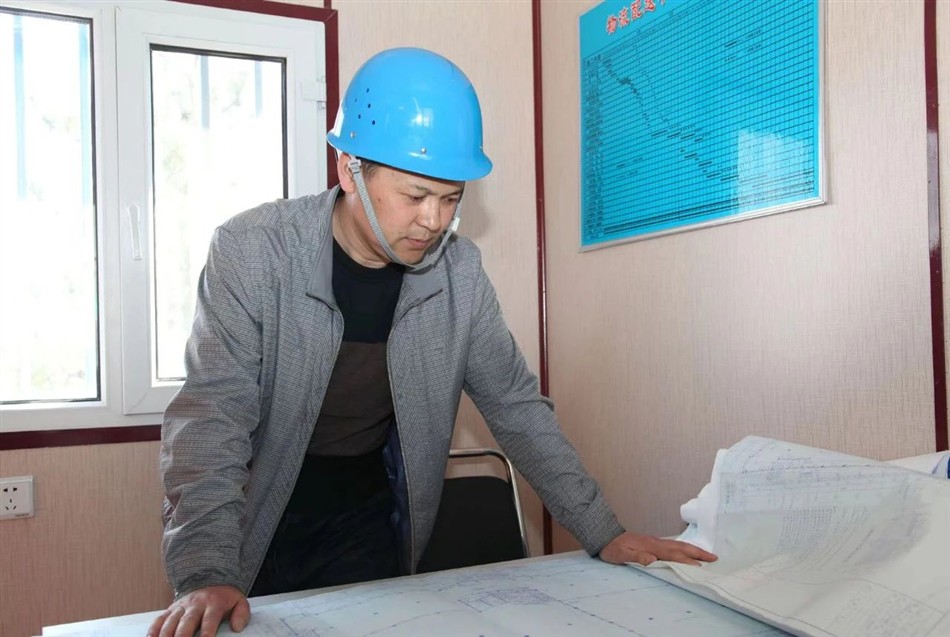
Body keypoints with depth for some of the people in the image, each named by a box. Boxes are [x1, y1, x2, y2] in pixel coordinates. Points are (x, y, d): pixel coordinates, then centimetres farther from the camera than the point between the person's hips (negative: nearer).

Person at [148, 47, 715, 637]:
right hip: (257, 528, -2)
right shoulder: (251, 251, -20)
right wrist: (207, 577, -35)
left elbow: (516, 406, -3)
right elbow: (213, 417, -23)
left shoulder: (458, 269, -10)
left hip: (372, 525, 3)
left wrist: (604, 534, -7)